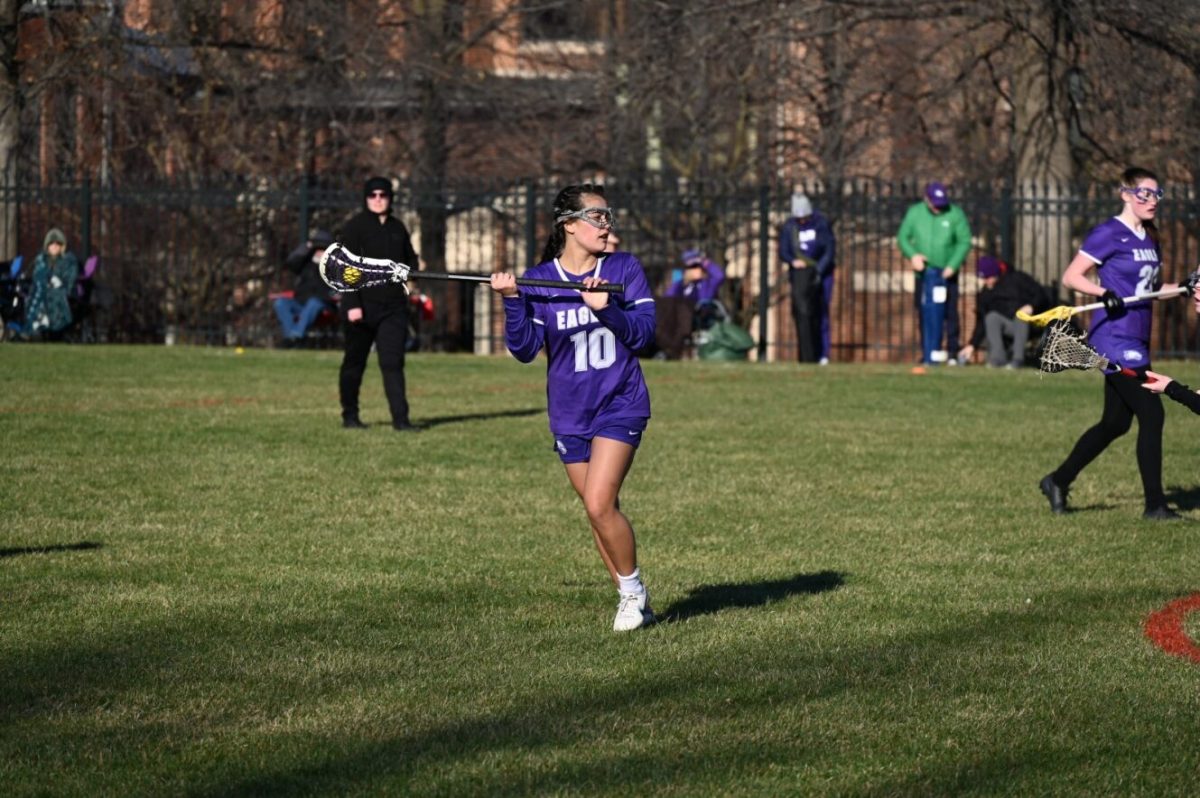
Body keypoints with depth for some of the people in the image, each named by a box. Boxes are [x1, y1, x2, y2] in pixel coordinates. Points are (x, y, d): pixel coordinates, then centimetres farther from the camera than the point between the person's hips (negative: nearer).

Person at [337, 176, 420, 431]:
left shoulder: (397, 227, 12)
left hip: (393, 305, 3)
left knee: (393, 362, -6)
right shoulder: (355, 227, -4)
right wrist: (352, 304, -18)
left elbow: (410, 258, 27)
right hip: (362, 305, -3)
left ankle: (400, 418, -12)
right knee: (354, 362, 8)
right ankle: (350, 415, 20)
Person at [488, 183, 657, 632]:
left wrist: (607, 309, -23)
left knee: (599, 505, -17)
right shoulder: (538, 281, -3)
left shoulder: (624, 269, -3)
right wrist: (512, 302, -21)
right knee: (600, 511, 9)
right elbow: (525, 350, -8)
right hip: (570, 414, 2)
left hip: (620, 405, -2)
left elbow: (643, 333, -7)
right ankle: (631, 601, 23)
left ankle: (633, 589, 3)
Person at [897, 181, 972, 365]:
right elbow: (903, 237, 4)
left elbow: (965, 241, -4)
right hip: (924, 273, 2)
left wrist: (952, 266, -14)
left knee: (950, 314, -5)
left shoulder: (955, 214, -5)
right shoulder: (915, 213, 1)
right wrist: (912, 255, -15)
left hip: (947, 273, -2)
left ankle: (953, 352, 1)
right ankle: (927, 354, 8)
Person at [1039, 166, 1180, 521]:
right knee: (1151, 414, -13)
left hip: (1136, 342, 9)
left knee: (1115, 423, 13)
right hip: (1115, 338, -9)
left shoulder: (1150, 239, 14)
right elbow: (1071, 276, -11)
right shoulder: (1109, 234, -10)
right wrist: (1104, 292, -27)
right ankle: (1154, 504, -7)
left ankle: (1058, 481, 27)